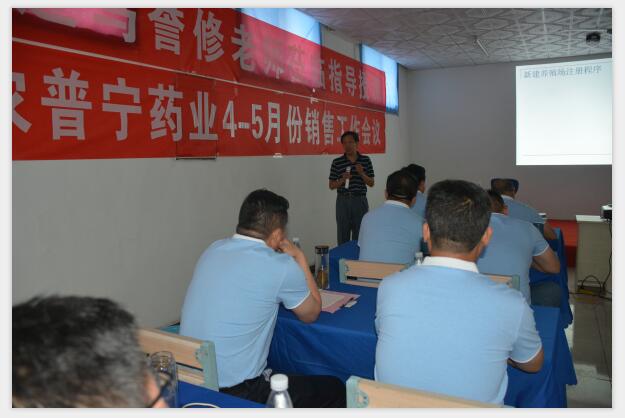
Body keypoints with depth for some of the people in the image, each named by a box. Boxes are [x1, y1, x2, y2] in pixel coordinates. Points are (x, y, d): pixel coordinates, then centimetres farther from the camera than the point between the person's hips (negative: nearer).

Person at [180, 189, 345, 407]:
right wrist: (300, 258, 7)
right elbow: (311, 314, 2)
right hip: (237, 393, -7)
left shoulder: (213, 249, 1)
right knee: (335, 389, 12)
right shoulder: (280, 266, -18)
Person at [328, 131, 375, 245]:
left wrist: (362, 173, -12)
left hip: (360, 200, 1)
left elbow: (371, 183, 5)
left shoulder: (365, 160, 4)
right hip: (343, 200, 0)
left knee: (359, 234, 3)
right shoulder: (337, 162, 1)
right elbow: (331, 186, 3)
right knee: (342, 235, 3)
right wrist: (342, 180, -16)